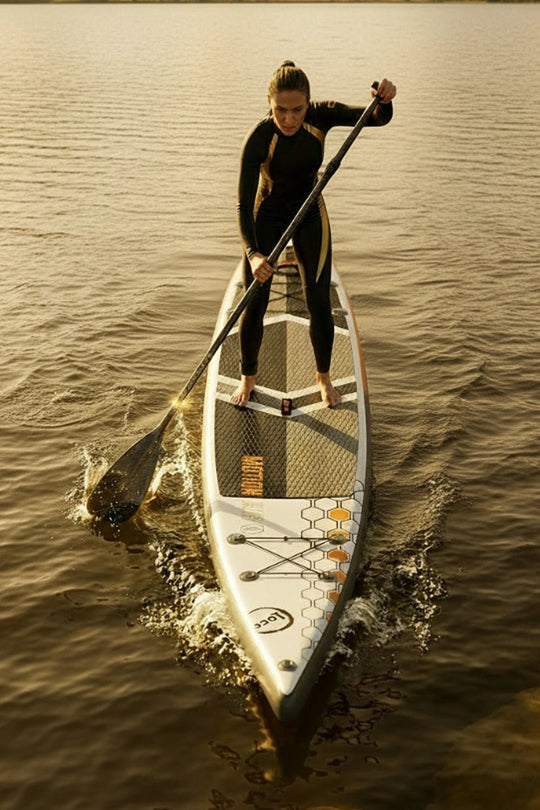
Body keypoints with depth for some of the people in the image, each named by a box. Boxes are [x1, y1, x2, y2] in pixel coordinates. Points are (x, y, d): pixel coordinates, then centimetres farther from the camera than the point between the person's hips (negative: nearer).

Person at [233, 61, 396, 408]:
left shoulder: (321, 116, -20)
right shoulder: (259, 139, -29)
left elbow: (377, 119, -22)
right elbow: (244, 202, -30)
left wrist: (384, 100, -47)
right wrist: (253, 254, -44)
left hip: (310, 214, 2)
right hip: (267, 215, -2)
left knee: (319, 304, -1)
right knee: (255, 304, -1)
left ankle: (323, 376, 23)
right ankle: (248, 378, 22)